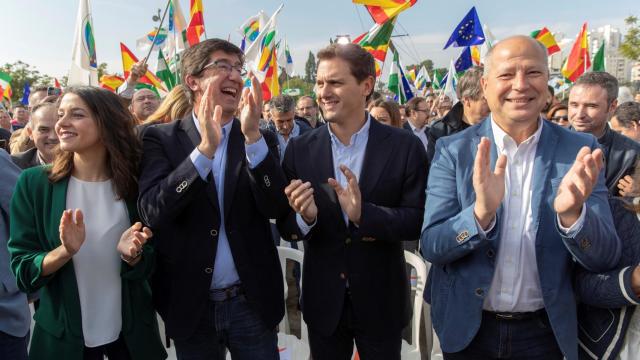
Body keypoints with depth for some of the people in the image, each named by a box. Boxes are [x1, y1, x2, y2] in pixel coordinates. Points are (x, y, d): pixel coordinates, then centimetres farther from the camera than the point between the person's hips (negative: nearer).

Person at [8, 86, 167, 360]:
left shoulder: (134, 184, -8)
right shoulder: (34, 183, -10)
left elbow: (147, 269, -2)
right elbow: (21, 271, -8)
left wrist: (131, 254, -23)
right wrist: (65, 251, -26)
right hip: (62, 335, -1)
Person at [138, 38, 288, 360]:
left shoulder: (260, 139, 1)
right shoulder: (161, 139, -3)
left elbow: (275, 207, -11)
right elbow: (152, 212, -16)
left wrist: (252, 135, -22)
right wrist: (206, 147, -27)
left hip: (252, 302, 1)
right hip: (190, 305, -1)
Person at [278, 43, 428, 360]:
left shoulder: (405, 147, -10)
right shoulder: (299, 149, -5)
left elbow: (419, 220, -12)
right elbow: (285, 227, -3)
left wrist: (364, 214, -28)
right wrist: (304, 217, -26)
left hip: (381, 301, -1)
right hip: (322, 300, 2)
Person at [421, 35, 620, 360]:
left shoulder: (579, 151, -6)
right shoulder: (452, 150, -8)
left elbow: (605, 259, -7)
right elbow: (431, 246, -12)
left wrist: (572, 213, -28)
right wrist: (481, 212, -31)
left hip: (544, 331, 1)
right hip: (466, 328, 0)